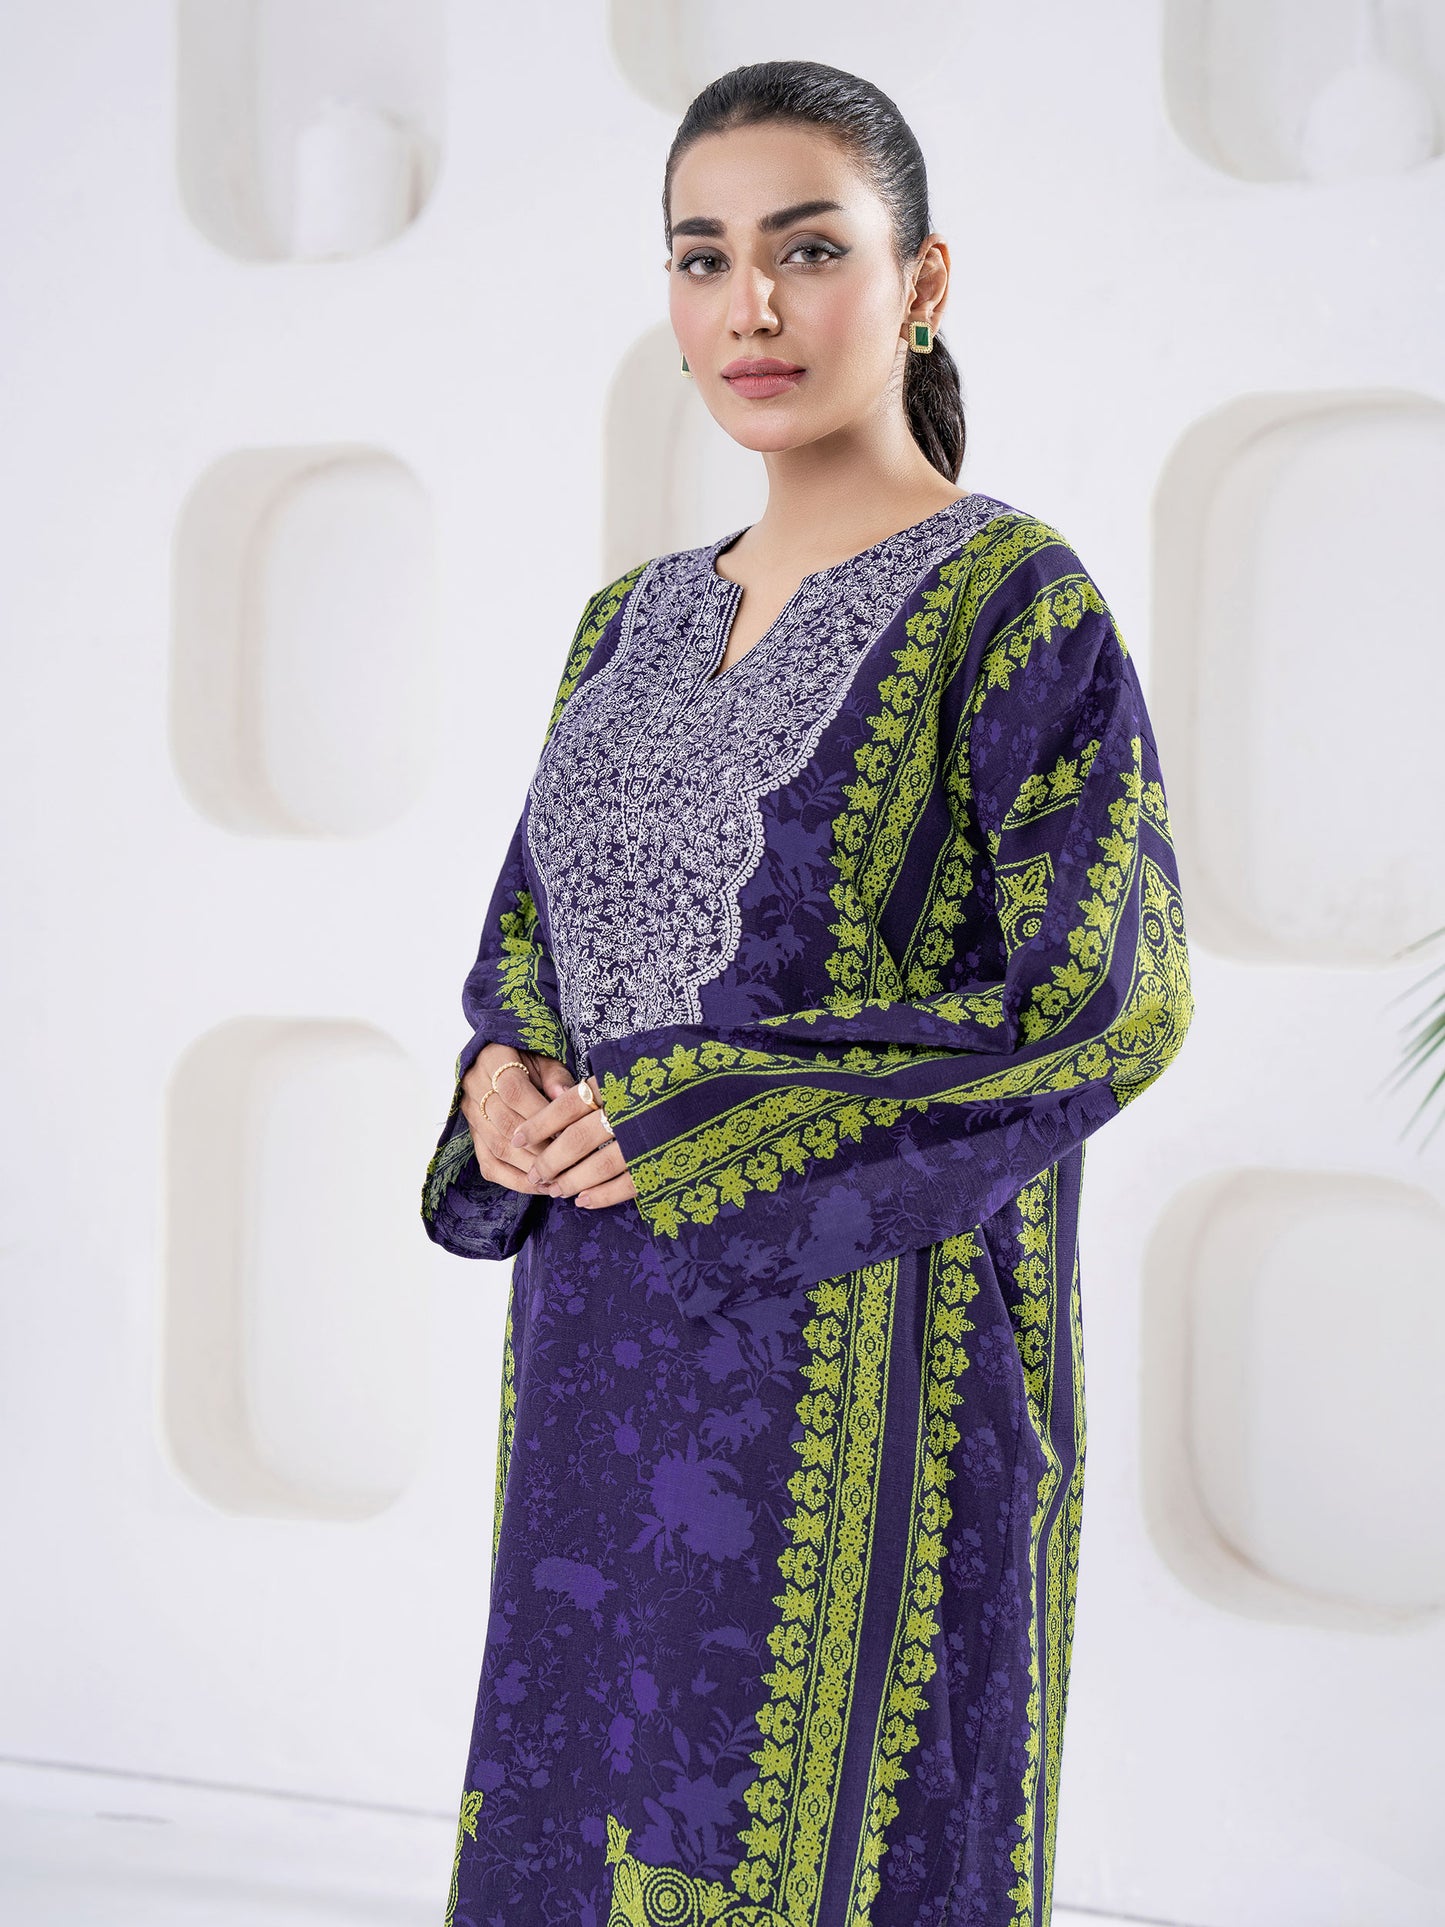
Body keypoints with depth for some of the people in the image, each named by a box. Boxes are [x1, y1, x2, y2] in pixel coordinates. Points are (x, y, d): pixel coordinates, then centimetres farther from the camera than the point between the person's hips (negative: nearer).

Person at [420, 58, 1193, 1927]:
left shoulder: (1013, 601, -9)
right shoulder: (638, 620, 12)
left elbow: (1107, 1000, -16)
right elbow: (525, 931, 18)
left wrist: (680, 1118, -16)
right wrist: (504, 1083, -6)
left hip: (853, 1368, -6)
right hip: (606, 1360, 7)